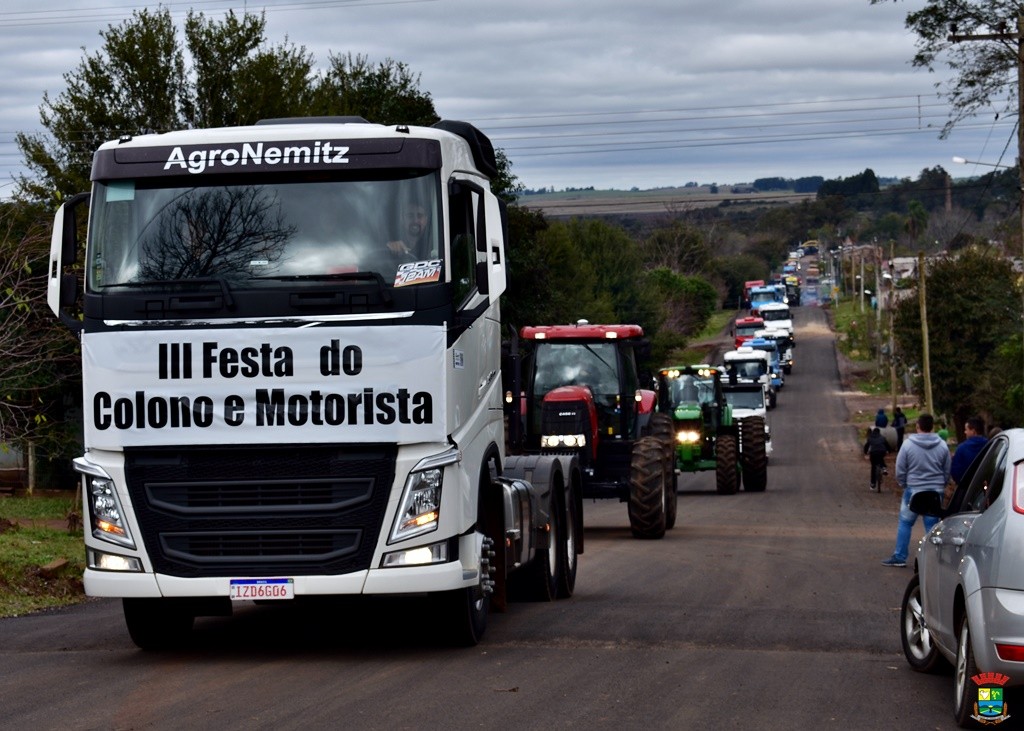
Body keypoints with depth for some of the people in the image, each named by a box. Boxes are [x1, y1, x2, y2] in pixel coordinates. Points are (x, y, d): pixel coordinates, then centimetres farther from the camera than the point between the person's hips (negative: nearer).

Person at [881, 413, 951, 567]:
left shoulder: (908, 445, -8)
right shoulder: (942, 446, -1)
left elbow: (900, 470, -3)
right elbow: (947, 471, 7)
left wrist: (904, 485, 14)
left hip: (913, 490, -2)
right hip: (935, 491, 2)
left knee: (905, 523, 8)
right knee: (932, 526, 5)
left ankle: (899, 557, 9)